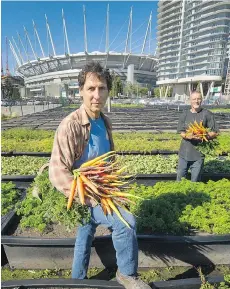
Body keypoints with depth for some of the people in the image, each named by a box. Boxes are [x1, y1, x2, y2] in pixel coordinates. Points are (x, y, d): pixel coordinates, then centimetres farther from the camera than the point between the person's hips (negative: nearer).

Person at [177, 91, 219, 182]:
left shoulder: (207, 114, -4)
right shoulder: (185, 114, 2)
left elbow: (215, 133, -3)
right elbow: (181, 132, -1)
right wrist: (188, 136, -22)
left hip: (198, 153, -2)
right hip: (184, 152, 2)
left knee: (195, 179, 10)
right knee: (180, 177, 14)